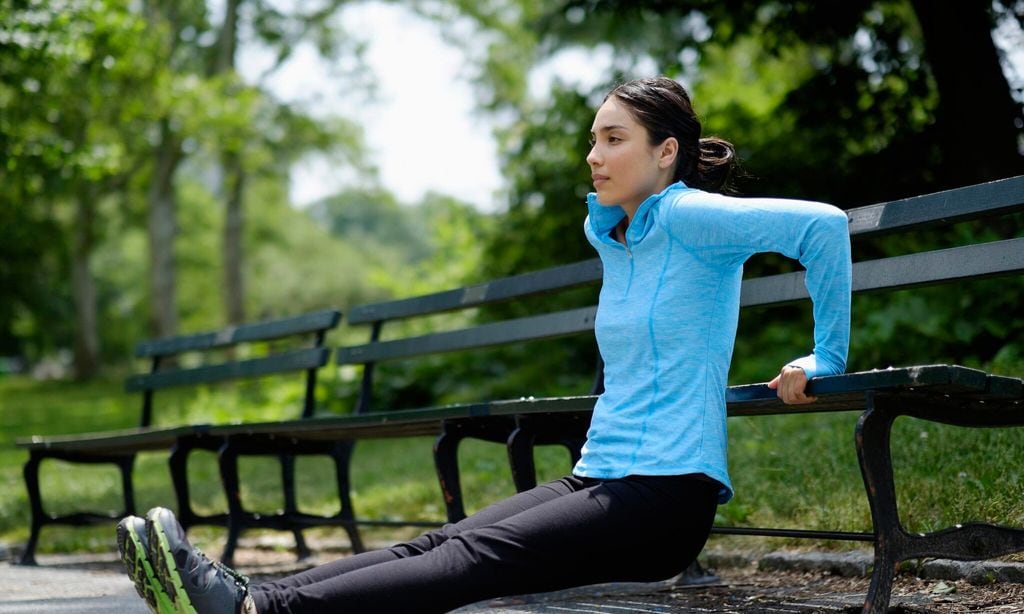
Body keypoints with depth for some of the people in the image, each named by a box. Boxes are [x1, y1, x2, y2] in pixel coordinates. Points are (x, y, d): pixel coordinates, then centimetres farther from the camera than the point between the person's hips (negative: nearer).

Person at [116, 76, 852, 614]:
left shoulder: (687, 218, -10)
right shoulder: (605, 231, 16)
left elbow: (823, 223, -21)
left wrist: (825, 360, -13)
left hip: (669, 493, -8)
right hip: (601, 478, 8)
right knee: (440, 543, -11)